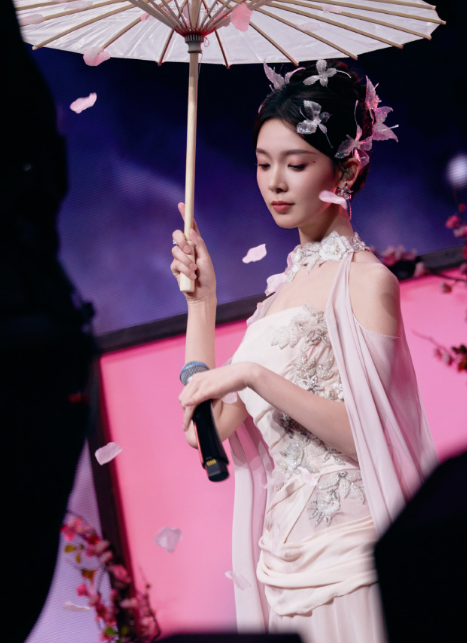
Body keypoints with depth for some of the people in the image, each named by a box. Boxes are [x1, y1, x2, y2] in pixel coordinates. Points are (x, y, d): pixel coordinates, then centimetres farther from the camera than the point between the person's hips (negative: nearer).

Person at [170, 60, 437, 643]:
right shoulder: (285, 284, 13)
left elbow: (365, 435, -17)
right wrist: (201, 299, 5)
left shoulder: (365, 279, -8)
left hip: (348, 555, -7)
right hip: (285, 555, 7)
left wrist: (254, 375, -20)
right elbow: (209, 426, 6)